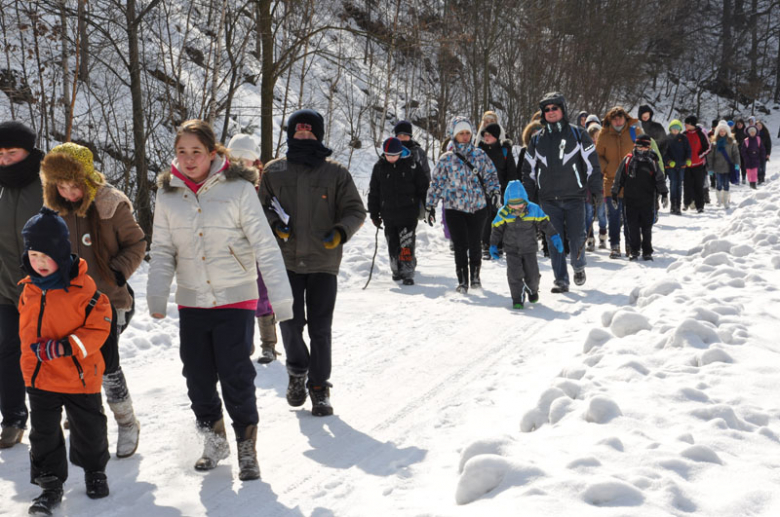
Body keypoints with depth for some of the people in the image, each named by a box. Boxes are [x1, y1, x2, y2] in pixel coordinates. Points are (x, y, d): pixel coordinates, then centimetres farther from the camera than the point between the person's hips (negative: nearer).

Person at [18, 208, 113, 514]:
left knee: (89, 428, 13)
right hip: (40, 376, 3)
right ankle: (50, 483, 22)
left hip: (80, 375, -3)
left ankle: (94, 470, 37)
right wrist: (36, 351, 12)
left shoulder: (83, 286, -16)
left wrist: (67, 347, -24)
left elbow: (99, 327, -15)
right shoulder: (29, 289, 0)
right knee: (44, 432, 8)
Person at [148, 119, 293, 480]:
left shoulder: (239, 189, -8)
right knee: (198, 378, 10)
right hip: (192, 302, 4)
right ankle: (214, 442, 32)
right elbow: (163, 250, 5)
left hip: (236, 301, -4)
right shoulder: (168, 194, 3)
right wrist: (157, 294, -9)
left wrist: (280, 296, -13)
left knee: (236, 377, -6)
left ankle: (247, 449, 13)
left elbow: (264, 246, -9)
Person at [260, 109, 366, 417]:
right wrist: (274, 224, -8)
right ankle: (298, 370, 25)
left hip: (323, 262, -1)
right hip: (285, 261, 1)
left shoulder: (336, 173, 2)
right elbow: (262, 207, 13)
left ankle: (319, 387, 15)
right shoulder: (273, 172, 6)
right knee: (290, 323, -3)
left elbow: (355, 210, 5)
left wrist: (341, 232, -14)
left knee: (320, 328, 2)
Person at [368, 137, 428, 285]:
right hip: (388, 214, 3)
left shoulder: (410, 164, -2)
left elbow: (423, 187, 5)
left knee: (407, 245, -10)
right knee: (393, 245, 10)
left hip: (408, 213, -3)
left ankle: (407, 273, -6)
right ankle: (396, 270, 26)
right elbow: (373, 192, 12)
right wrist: (374, 214, 10)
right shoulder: (379, 166, 4)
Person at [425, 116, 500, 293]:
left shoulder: (480, 155, 7)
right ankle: (462, 281, 5)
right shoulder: (447, 159, 3)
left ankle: (475, 276, 22)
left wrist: (495, 192, -7)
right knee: (461, 246, -5)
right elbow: (436, 182, 6)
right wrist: (430, 206, 4)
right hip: (455, 208, -1)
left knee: (475, 244, 5)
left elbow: (491, 174, 11)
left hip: (478, 207, 1)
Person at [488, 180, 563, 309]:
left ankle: (533, 290, 35)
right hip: (512, 250, 0)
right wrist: (493, 245, 2)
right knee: (514, 274, -12)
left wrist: (554, 237, -3)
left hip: (529, 249, 0)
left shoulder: (533, 209, -10)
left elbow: (545, 223, -1)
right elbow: (496, 229, 2)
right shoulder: (503, 213, -10)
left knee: (532, 274, 2)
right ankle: (518, 299, -2)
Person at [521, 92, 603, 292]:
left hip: (574, 197, -2)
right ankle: (561, 280, 7)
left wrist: (596, 190, -3)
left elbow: (591, 163, 2)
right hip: (548, 199, 2)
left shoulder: (577, 135, 3)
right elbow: (529, 170, 17)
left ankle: (578, 266, 27)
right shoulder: (537, 140, 11)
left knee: (576, 238, -2)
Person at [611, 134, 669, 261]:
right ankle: (634, 251, 14)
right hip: (630, 200, 0)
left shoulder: (652, 162, 3)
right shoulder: (628, 160, 2)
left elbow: (660, 179, 6)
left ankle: (647, 252, 14)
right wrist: (614, 194, 8)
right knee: (632, 227, 3)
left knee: (647, 228, 5)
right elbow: (619, 178, 8)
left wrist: (664, 194, -5)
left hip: (647, 202, 0)